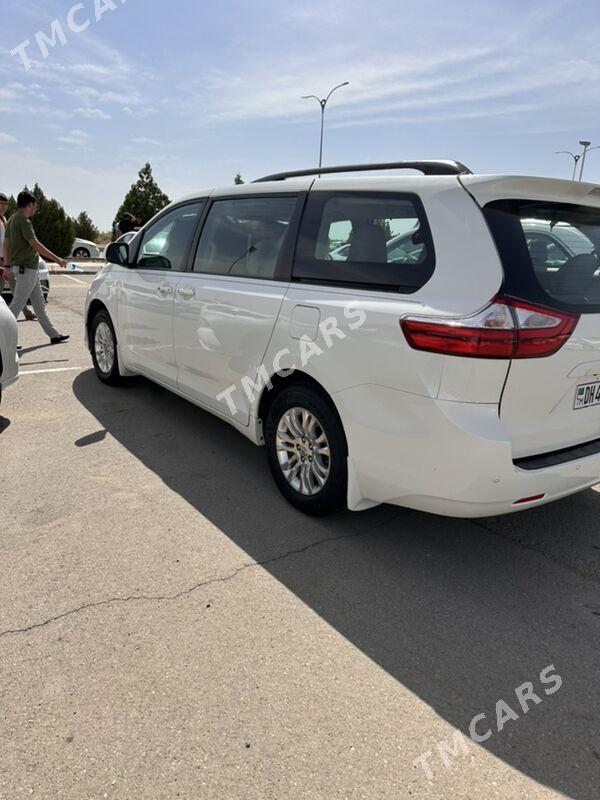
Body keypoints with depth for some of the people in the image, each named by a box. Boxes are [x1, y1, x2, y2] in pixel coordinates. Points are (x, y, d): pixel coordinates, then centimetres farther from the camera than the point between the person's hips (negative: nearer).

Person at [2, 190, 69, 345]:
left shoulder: (12, 219, 15)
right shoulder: (23, 221, -14)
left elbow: (6, 244, 16)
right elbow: (35, 245, -21)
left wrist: (7, 266, 19)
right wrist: (57, 259, -19)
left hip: (30, 269, 10)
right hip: (26, 268, -10)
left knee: (39, 304, 12)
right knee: (17, 304, -5)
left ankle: (53, 335, 17)